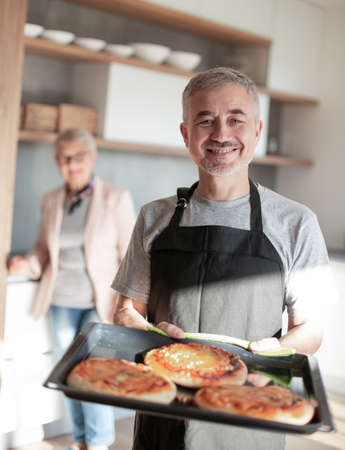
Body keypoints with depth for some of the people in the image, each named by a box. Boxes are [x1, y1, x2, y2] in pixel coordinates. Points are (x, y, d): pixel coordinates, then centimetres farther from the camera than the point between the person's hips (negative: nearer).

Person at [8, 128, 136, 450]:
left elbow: (130, 257, -6)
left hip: (98, 302, -4)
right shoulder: (51, 201, 4)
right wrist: (29, 265, -6)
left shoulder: (116, 199, -7)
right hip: (61, 301, 4)